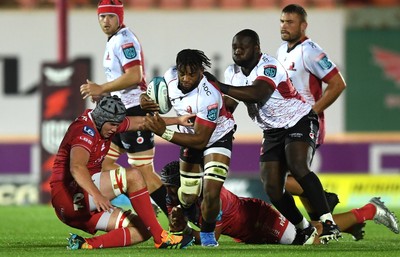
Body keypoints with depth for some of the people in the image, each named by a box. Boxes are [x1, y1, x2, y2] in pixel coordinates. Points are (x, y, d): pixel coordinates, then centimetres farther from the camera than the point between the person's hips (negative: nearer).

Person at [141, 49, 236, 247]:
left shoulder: (208, 98, -39)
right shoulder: (170, 76, -21)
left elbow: (200, 140, -35)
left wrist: (164, 133, -39)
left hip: (216, 139, -5)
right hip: (191, 137, 5)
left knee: (211, 193, -18)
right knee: (188, 197, 10)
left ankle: (207, 233, 11)